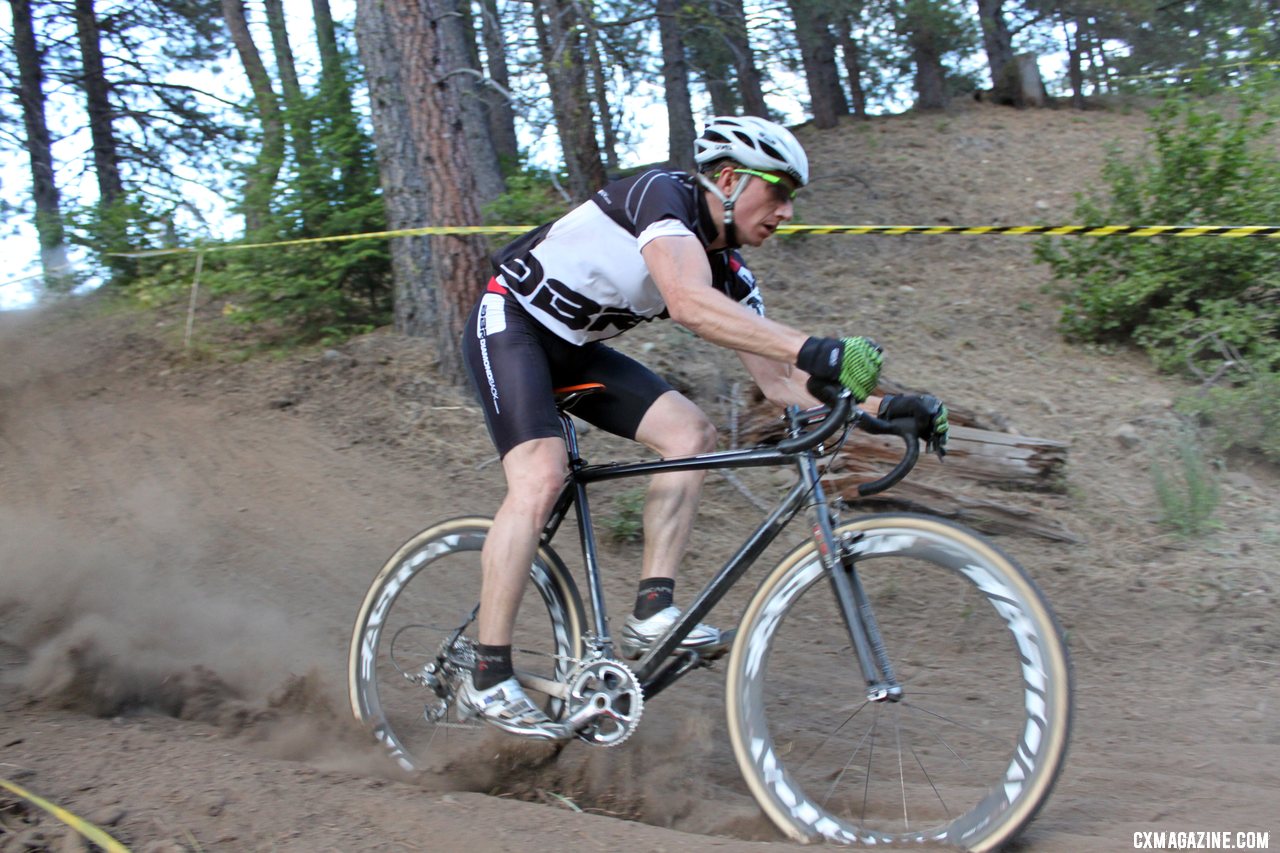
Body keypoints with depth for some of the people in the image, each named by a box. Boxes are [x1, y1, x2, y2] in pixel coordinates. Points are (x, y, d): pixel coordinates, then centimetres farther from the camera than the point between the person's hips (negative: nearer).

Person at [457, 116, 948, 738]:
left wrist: (875, 405, -13)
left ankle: (652, 611, -9)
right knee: (542, 476, -26)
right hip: (509, 324, -8)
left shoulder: (728, 270, -1)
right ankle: (488, 679, -19)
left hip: (575, 348, 8)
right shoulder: (663, 194, -23)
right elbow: (689, 304, -43)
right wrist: (813, 349, -51)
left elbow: (777, 381, -1)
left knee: (692, 435, -9)